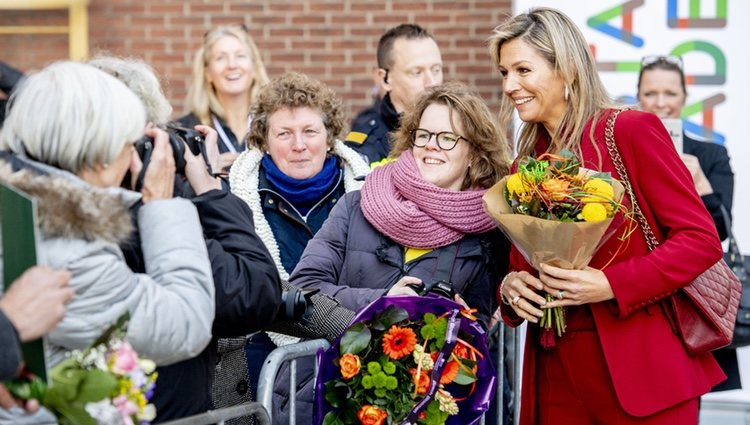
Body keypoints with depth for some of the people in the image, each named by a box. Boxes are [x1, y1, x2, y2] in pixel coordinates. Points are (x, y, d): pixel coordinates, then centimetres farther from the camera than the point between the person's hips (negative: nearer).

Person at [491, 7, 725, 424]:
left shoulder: (632, 131, -7)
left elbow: (702, 239, -11)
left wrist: (611, 285, -20)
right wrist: (510, 286, -5)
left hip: (641, 373, -5)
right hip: (557, 378, 6)